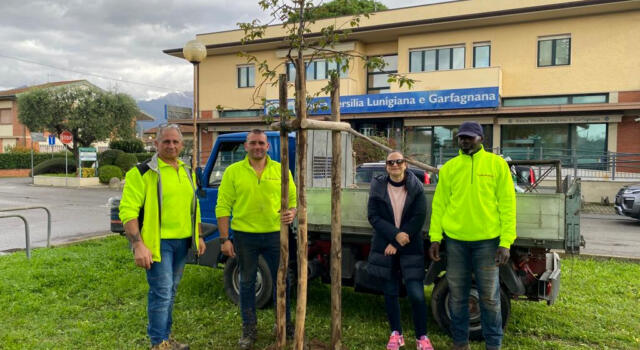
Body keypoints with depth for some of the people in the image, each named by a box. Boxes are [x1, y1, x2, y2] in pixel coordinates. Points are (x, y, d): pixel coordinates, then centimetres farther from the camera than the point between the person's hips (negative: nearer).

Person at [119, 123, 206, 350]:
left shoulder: (187, 172, 12)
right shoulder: (143, 172, -10)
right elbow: (128, 210, -16)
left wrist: (198, 236, 18)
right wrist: (138, 245, -23)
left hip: (182, 241, 7)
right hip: (158, 242, -7)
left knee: (170, 293, 16)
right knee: (161, 293, -5)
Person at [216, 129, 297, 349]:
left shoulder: (281, 170, 3)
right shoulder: (233, 171, -1)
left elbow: (293, 199, 8)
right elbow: (223, 207, -2)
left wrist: (292, 213, -15)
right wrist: (224, 239, -6)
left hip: (274, 234, 1)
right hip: (244, 236, -1)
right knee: (247, 283, 11)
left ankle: (285, 323, 30)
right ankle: (249, 329, 26)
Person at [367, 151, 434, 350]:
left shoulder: (416, 188, -3)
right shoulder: (378, 187, 0)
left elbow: (419, 218, -8)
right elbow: (373, 216, -4)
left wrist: (397, 244, -12)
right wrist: (395, 234, -17)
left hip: (411, 248, -1)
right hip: (384, 247, 2)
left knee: (416, 295, -6)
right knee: (390, 293, 10)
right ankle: (396, 334, 27)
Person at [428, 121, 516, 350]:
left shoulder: (497, 164, 1)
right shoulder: (449, 167, 7)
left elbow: (507, 204, -2)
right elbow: (439, 204, 7)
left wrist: (506, 242, -8)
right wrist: (435, 237, 0)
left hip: (487, 241, -2)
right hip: (455, 241, 2)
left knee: (489, 297, 5)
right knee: (457, 296, 10)